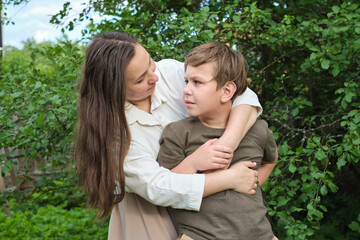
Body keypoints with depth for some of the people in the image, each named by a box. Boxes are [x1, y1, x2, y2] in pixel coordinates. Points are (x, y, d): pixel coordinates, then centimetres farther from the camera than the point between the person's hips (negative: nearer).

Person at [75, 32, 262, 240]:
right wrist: (217, 173, -34)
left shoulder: (170, 72, -16)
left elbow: (244, 96, -19)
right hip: (146, 214, -3)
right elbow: (156, 188, -28)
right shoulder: (108, 125, -24)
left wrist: (227, 144, -36)